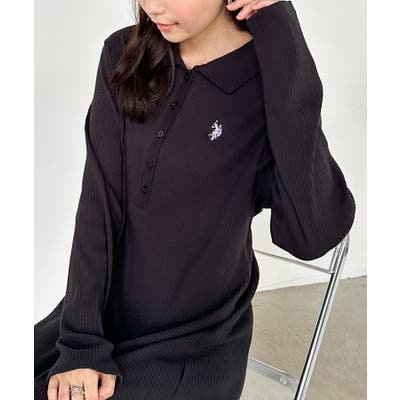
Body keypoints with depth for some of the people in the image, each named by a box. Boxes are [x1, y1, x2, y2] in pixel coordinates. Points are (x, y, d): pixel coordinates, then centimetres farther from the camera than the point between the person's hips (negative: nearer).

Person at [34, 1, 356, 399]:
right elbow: (98, 201, -8)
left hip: (194, 347, -3)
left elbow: (314, 235, -31)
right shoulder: (123, 56, -3)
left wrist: (284, 48, -29)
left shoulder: (272, 84, -15)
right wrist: (81, 341, -14)